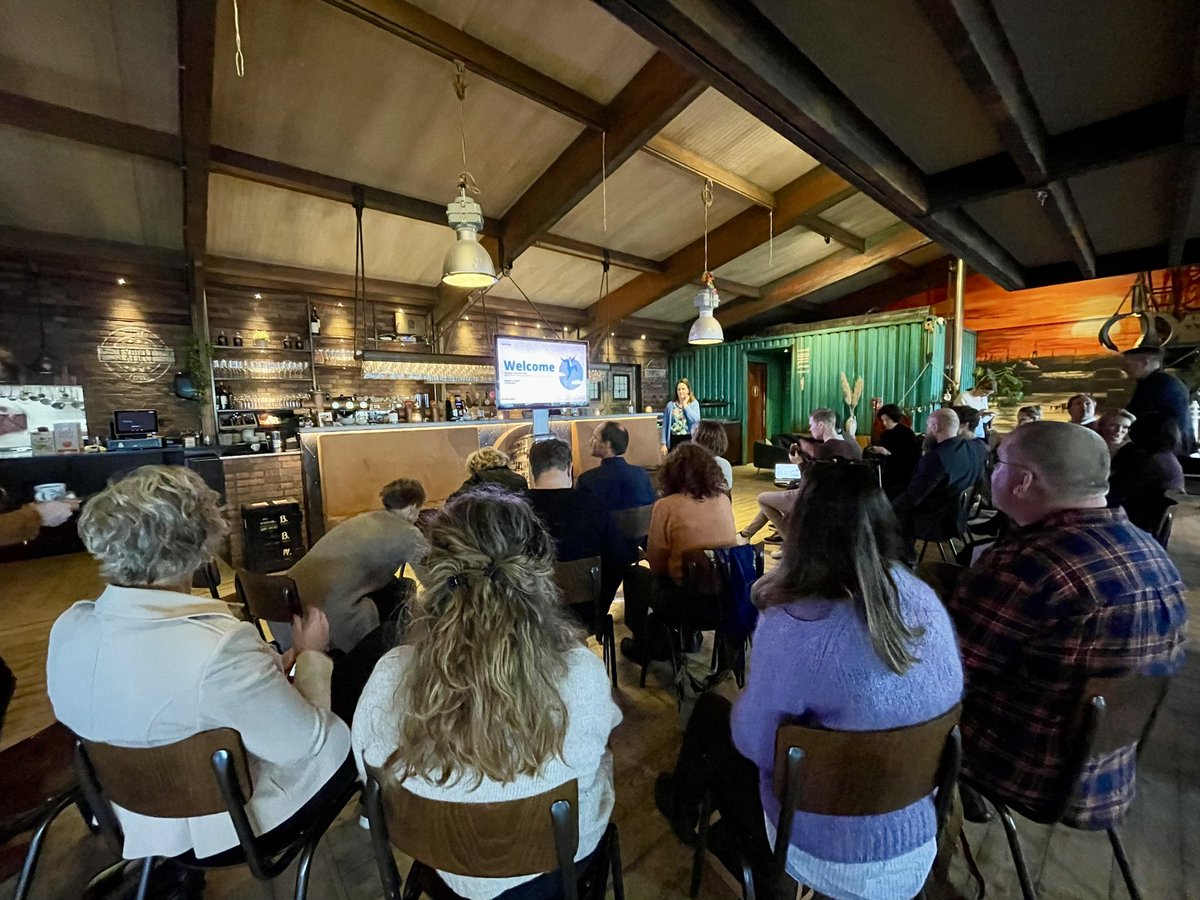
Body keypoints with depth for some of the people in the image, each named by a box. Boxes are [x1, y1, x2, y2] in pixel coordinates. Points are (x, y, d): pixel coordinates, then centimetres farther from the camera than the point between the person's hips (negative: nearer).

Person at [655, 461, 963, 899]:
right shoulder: (924, 598, -12)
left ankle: (684, 813, 43)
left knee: (711, 714, 14)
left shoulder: (793, 625, -33)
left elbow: (754, 743, -20)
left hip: (831, 858, -5)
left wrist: (745, 700, 2)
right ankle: (731, 831, 47)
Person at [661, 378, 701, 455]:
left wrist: (685, 405, -9)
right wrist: (664, 443, 0)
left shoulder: (694, 404, 2)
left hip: (688, 439, -1)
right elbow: (665, 426, 5)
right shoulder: (670, 405, 4)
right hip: (674, 440, 1)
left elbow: (696, 419, -17)